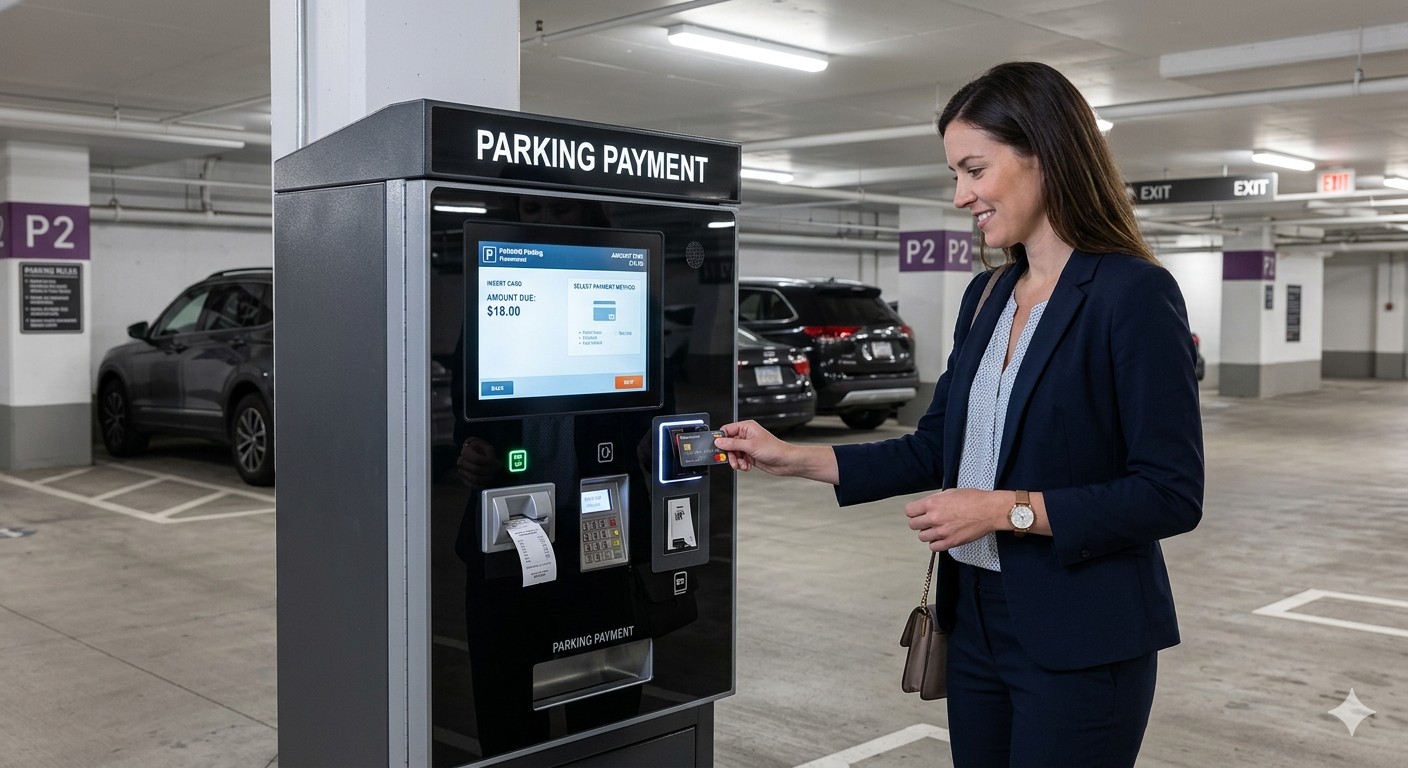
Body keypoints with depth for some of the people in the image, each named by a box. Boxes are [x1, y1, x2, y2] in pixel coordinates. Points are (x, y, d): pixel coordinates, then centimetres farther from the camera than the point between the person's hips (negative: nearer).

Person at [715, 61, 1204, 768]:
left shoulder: (1133, 294, -14)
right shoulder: (986, 298, 9)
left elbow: (1172, 495, -17)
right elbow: (935, 449, 12)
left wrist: (1007, 509, -19)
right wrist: (794, 459, 5)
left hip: (1080, 641, -7)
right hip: (975, 618, 7)